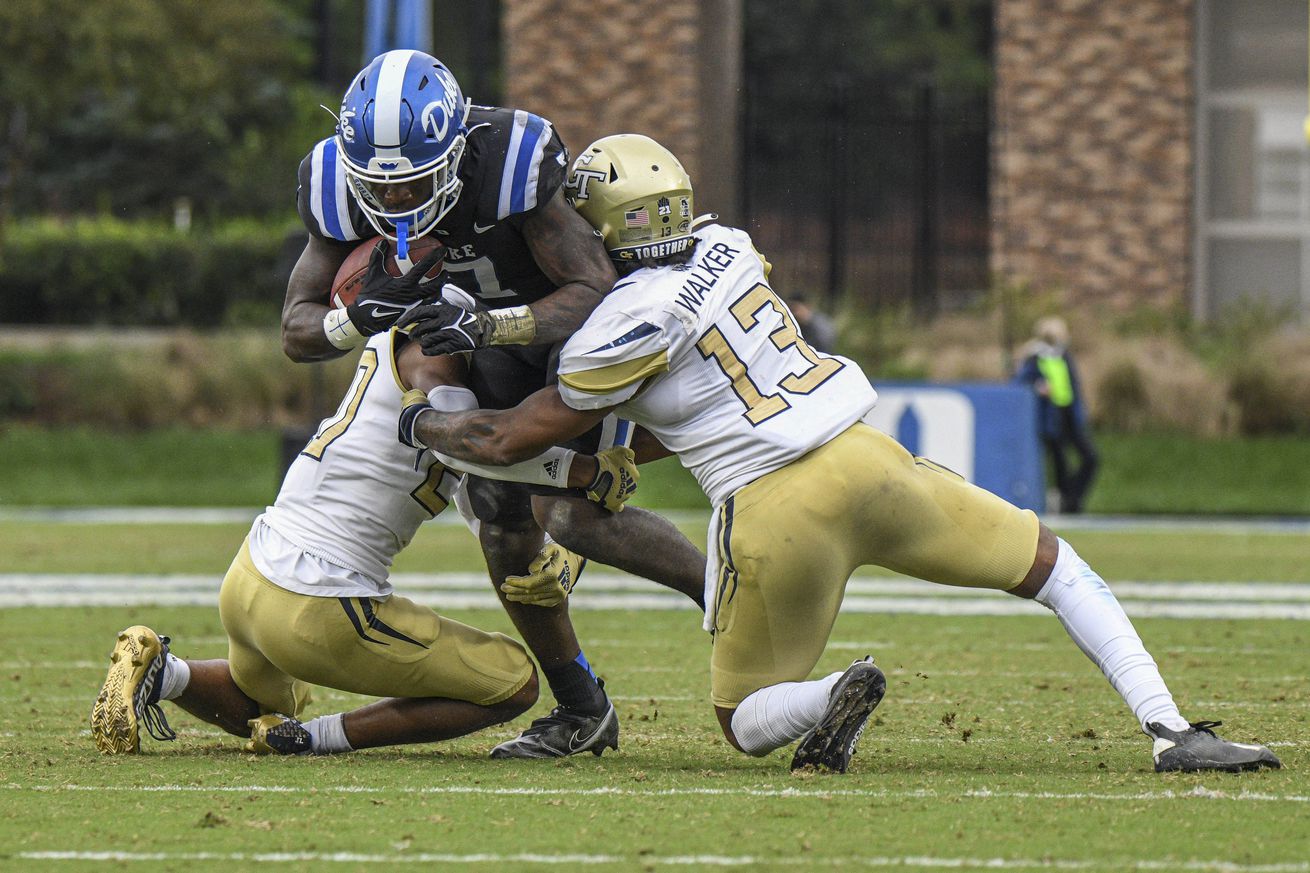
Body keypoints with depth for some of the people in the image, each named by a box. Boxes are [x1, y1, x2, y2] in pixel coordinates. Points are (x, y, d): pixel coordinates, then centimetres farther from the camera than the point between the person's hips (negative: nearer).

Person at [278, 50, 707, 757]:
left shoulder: (510, 161, -36)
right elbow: (298, 330, -16)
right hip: (490, 359, 5)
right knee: (504, 533, 0)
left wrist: (490, 324, -50)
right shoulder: (342, 185, -22)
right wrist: (358, 317, -39)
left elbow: (597, 293, -35)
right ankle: (579, 706, 17)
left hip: (576, 330, -5)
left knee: (570, 512, -21)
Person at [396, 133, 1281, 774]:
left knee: (748, 723, 14)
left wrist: (424, 422, 19)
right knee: (1052, 565, 22)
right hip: (865, 458, 5)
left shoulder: (633, 320, -8)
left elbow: (513, 439, 1)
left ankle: (831, 699, -21)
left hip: (774, 512, -5)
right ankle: (1171, 729, 6)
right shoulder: (728, 250, 10)